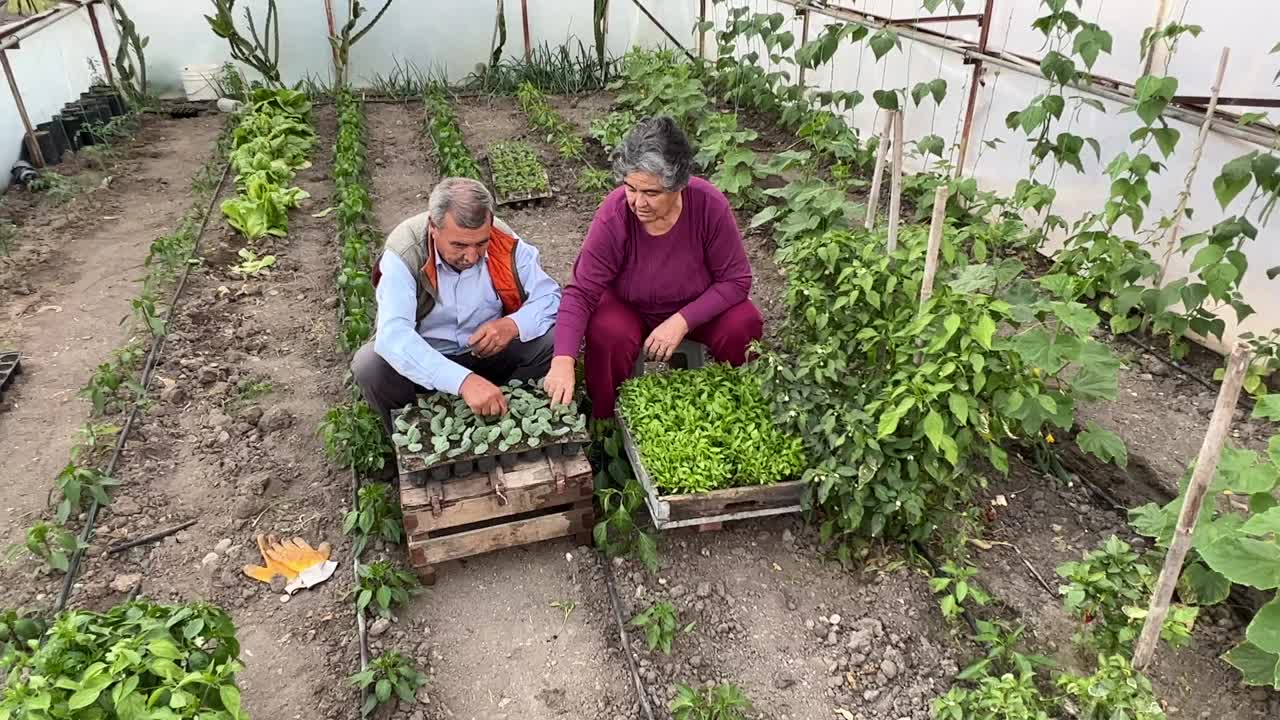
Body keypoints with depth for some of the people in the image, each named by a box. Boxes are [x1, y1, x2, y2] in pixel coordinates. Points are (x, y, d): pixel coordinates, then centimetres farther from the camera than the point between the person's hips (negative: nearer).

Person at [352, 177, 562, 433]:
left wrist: (513, 325, -33)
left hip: (490, 352, 2)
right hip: (425, 359, -2)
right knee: (370, 367, -30)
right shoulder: (404, 254, -26)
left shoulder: (505, 243, -18)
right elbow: (393, 333, -39)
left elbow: (550, 297, -9)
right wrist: (464, 380, -52)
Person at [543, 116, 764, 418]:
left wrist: (682, 321, -29)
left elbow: (736, 280, -17)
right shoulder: (614, 215, -29)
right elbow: (581, 293, -28)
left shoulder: (709, 205, -27)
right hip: (629, 308, -1)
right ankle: (606, 423, -4)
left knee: (743, 325, -24)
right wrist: (563, 360, -42)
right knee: (608, 335, -31)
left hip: (696, 307, 1)